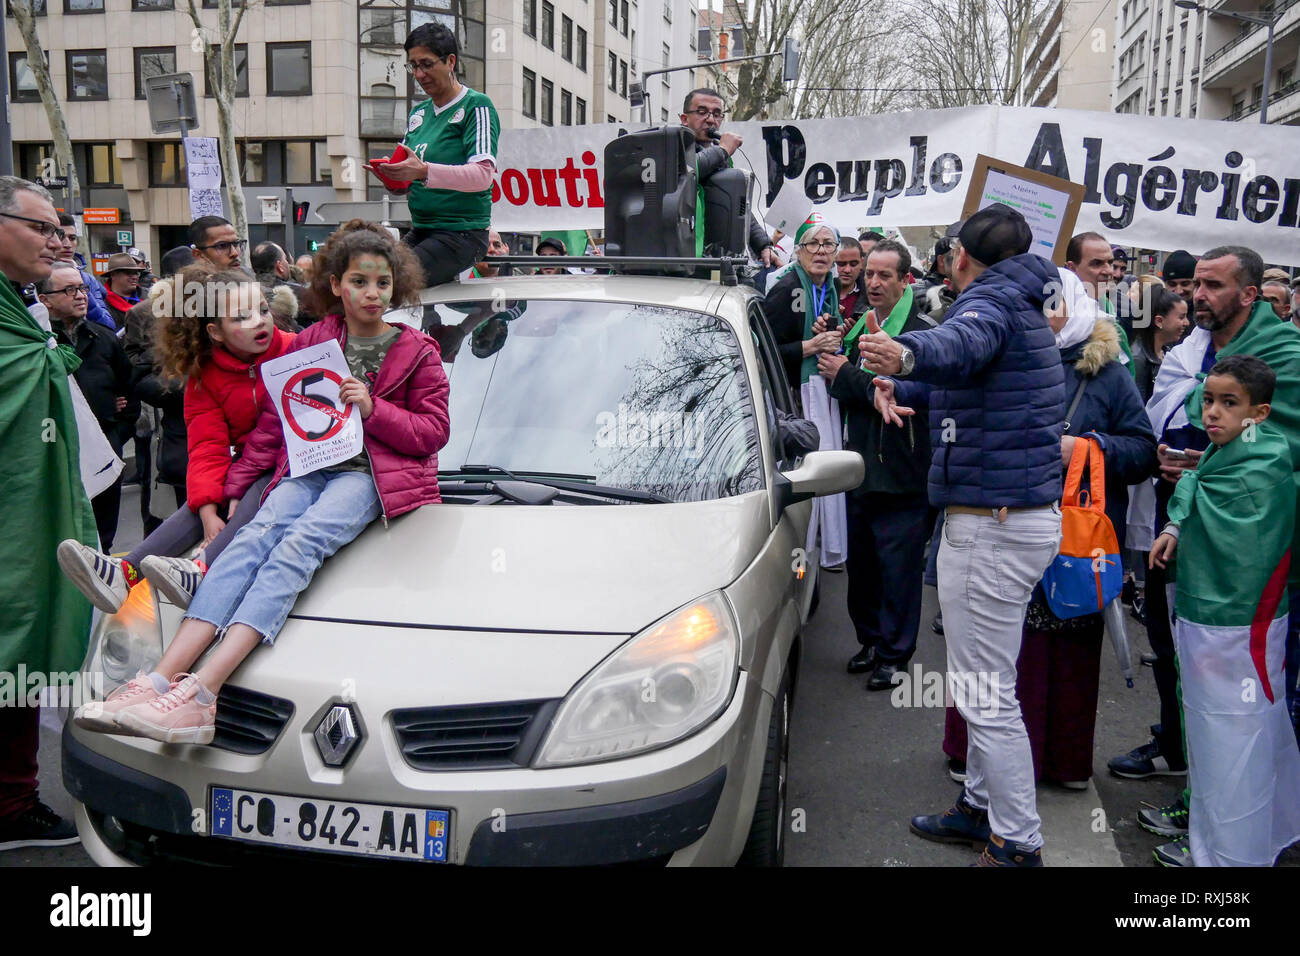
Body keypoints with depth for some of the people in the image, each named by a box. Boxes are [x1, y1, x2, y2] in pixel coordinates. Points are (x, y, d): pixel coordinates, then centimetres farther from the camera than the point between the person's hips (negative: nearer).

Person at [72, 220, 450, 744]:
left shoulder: (416, 352, 10)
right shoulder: (310, 342, 17)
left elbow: (433, 432, 5)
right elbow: (273, 422, 18)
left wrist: (372, 408, -10)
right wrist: (234, 486, 11)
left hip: (371, 473, -3)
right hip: (309, 468, 4)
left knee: (300, 542, -31)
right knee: (256, 536, -27)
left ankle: (201, 691, -44)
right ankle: (161, 677, -41)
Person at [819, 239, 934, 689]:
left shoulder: (922, 330, -12)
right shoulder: (860, 326, 13)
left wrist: (847, 375, -16)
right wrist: (829, 350, 1)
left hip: (901, 474, -7)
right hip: (861, 466, 8)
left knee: (898, 568, 2)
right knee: (861, 563, 16)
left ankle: (894, 655, 14)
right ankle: (871, 640, 32)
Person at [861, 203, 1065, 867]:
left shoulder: (991, 299, -15)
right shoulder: (1023, 310, 18)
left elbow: (962, 344, -40)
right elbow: (965, 367, 29)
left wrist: (906, 354, -61)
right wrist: (893, 382, 9)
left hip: (991, 525, -11)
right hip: (1026, 514, 11)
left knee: (986, 694, -3)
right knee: (987, 685, 21)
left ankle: (1018, 843, 8)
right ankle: (982, 808, 35)